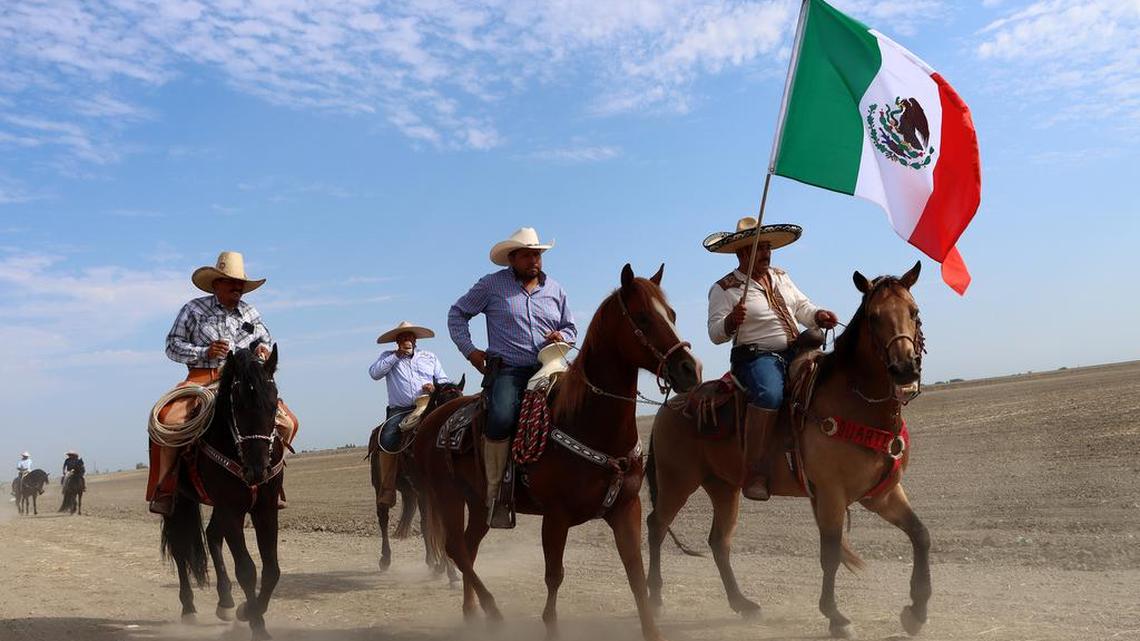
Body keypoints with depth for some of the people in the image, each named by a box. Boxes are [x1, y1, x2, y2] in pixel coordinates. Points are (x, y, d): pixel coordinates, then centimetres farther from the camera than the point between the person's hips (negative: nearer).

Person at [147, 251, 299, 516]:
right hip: (202, 379, -3)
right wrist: (205, 352, -17)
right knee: (168, 419, -29)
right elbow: (173, 345, 0)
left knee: (287, 421, -11)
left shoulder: (249, 312, 12)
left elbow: (265, 339, 24)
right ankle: (165, 487, -9)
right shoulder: (194, 309, 3)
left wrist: (262, 348, -1)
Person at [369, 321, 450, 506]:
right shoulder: (388, 357, 16)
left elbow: (444, 380, 17)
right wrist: (396, 355, -3)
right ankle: (387, 489, -19)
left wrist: (435, 387, -6)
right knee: (388, 439, -28)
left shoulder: (429, 357, 21)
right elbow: (374, 373, -2)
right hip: (399, 410, -1)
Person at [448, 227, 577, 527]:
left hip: (547, 368, 4)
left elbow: (571, 328, 25)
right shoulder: (492, 284, 6)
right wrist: (469, 350, 2)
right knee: (501, 419, -31)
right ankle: (495, 495, -17)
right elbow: (457, 313, 13)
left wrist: (561, 337, 1)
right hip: (507, 370, -3)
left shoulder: (555, 289, 16)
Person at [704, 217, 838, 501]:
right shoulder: (724, 289, 0)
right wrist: (731, 321, -28)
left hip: (797, 351, 7)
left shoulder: (781, 277, 19)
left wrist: (819, 316, -1)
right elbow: (716, 333, -7)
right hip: (756, 356, -7)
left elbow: (803, 308, 21)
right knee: (769, 393, -36)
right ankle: (753, 472, -32)